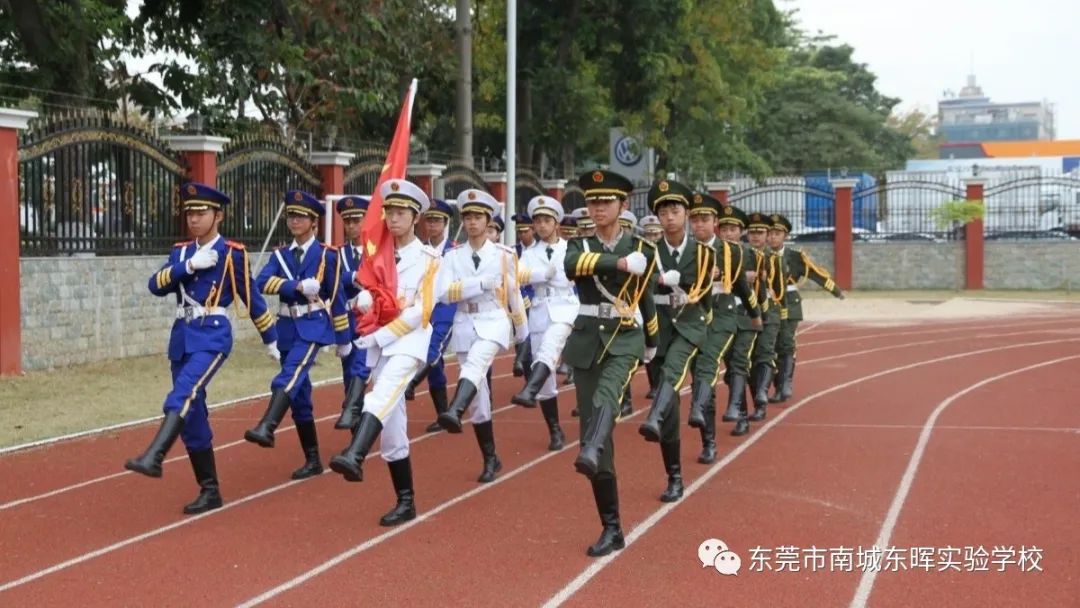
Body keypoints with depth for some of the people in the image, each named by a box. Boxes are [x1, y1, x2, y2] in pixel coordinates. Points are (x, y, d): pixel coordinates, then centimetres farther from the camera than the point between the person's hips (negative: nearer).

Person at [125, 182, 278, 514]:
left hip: (212, 336, -6)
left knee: (183, 395, -29)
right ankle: (210, 491, 13)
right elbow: (156, 286, -2)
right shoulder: (180, 251, 13)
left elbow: (251, 299, 4)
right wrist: (189, 265, -14)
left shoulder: (232, 253, -2)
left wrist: (271, 340, 10)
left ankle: (154, 457, -45)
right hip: (182, 336, 6)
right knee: (193, 415, 6)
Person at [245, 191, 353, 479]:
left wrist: (344, 338, 5)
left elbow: (337, 298, 2)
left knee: (290, 375, -29)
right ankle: (313, 460, 13)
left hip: (314, 325, -5)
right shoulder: (280, 255, 10)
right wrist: (298, 285, -22)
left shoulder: (327, 255, 0)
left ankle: (266, 428, -48)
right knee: (299, 394, 6)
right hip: (288, 326, 5)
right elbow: (262, 282, -9)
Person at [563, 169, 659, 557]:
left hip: (625, 339, -2)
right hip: (587, 340, 2)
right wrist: (619, 263, -26)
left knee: (605, 398, -34)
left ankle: (590, 453, -66)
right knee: (593, 424, -1)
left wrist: (652, 344, 30)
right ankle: (612, 528, 5)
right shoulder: (579, 245, 8)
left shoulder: (641, 248, 6)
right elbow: (571, 265, -18)